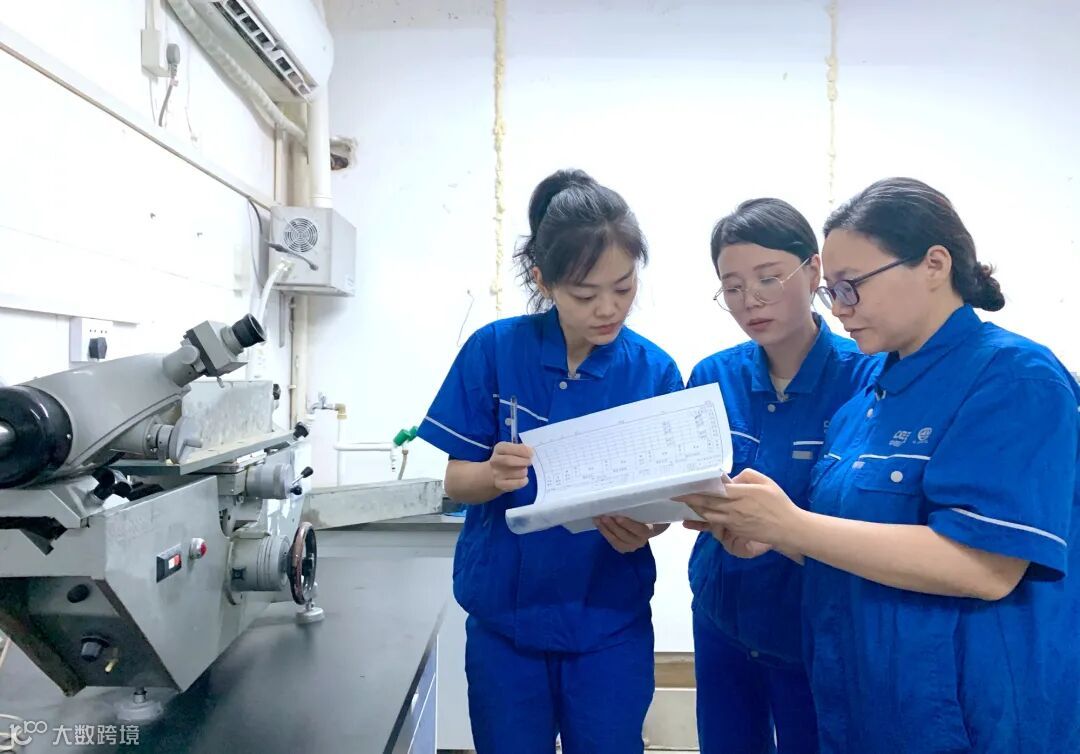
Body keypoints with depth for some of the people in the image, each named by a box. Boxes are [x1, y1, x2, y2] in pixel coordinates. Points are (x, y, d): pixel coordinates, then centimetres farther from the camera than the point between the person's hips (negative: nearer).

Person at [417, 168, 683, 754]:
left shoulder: (655, 371, -8)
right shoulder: (493, 350, -10)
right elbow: (456, 481, -6)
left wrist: (643, 525, -26)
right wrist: (494, 475, -28)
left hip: (611, 626, 1)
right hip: (504, 621, 0)